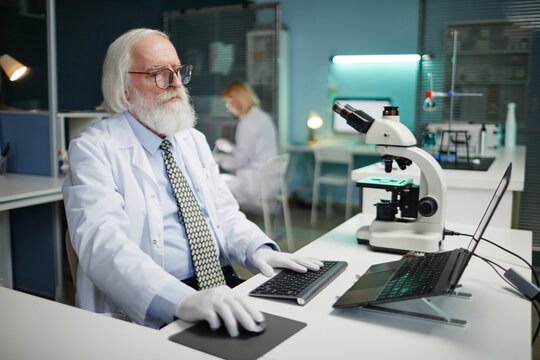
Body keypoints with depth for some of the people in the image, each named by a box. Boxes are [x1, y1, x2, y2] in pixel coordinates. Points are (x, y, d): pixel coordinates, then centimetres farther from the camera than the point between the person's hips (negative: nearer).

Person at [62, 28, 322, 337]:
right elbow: (104, 243, -20)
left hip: (217, 290, 6)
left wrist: (258, 250, -5)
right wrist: (183, 300, -34)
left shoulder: (195, 141, 16)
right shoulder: (93, 149, -6)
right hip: (143, 313, -6)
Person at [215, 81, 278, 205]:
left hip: (254, 185, -10)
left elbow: (239, 161, -15)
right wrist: (230, 148, 22)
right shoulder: (263, 117, 11)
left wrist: (218, 158, 0)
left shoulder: (248, 123, -18)